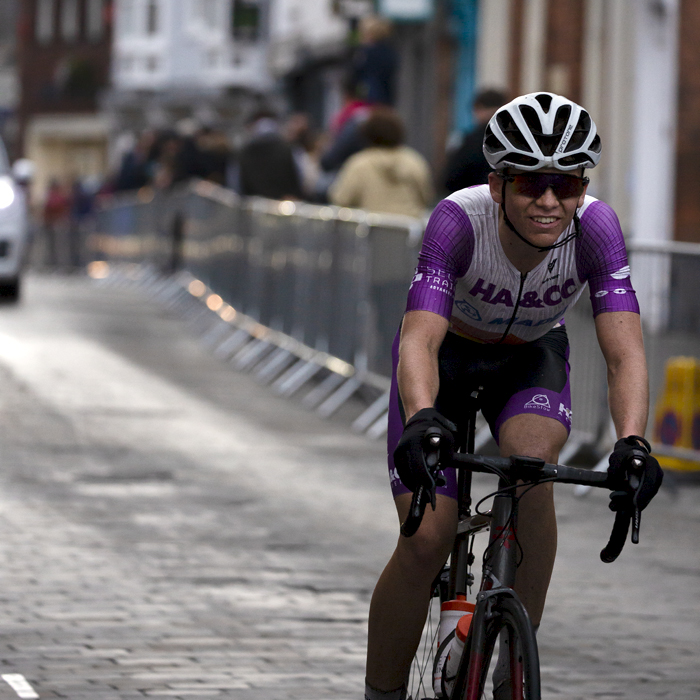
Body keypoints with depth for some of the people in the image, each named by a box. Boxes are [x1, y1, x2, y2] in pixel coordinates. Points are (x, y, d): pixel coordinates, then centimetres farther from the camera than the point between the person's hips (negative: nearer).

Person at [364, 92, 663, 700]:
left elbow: (625, 352, -37)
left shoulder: (595, 227, -30)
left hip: (532, 359, 1)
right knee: (426, 541, -15)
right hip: (447, 354, -1)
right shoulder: (460, 219, -35)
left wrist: (632, 443, -55)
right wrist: (421, 419, -64)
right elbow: (420, 340, -44)